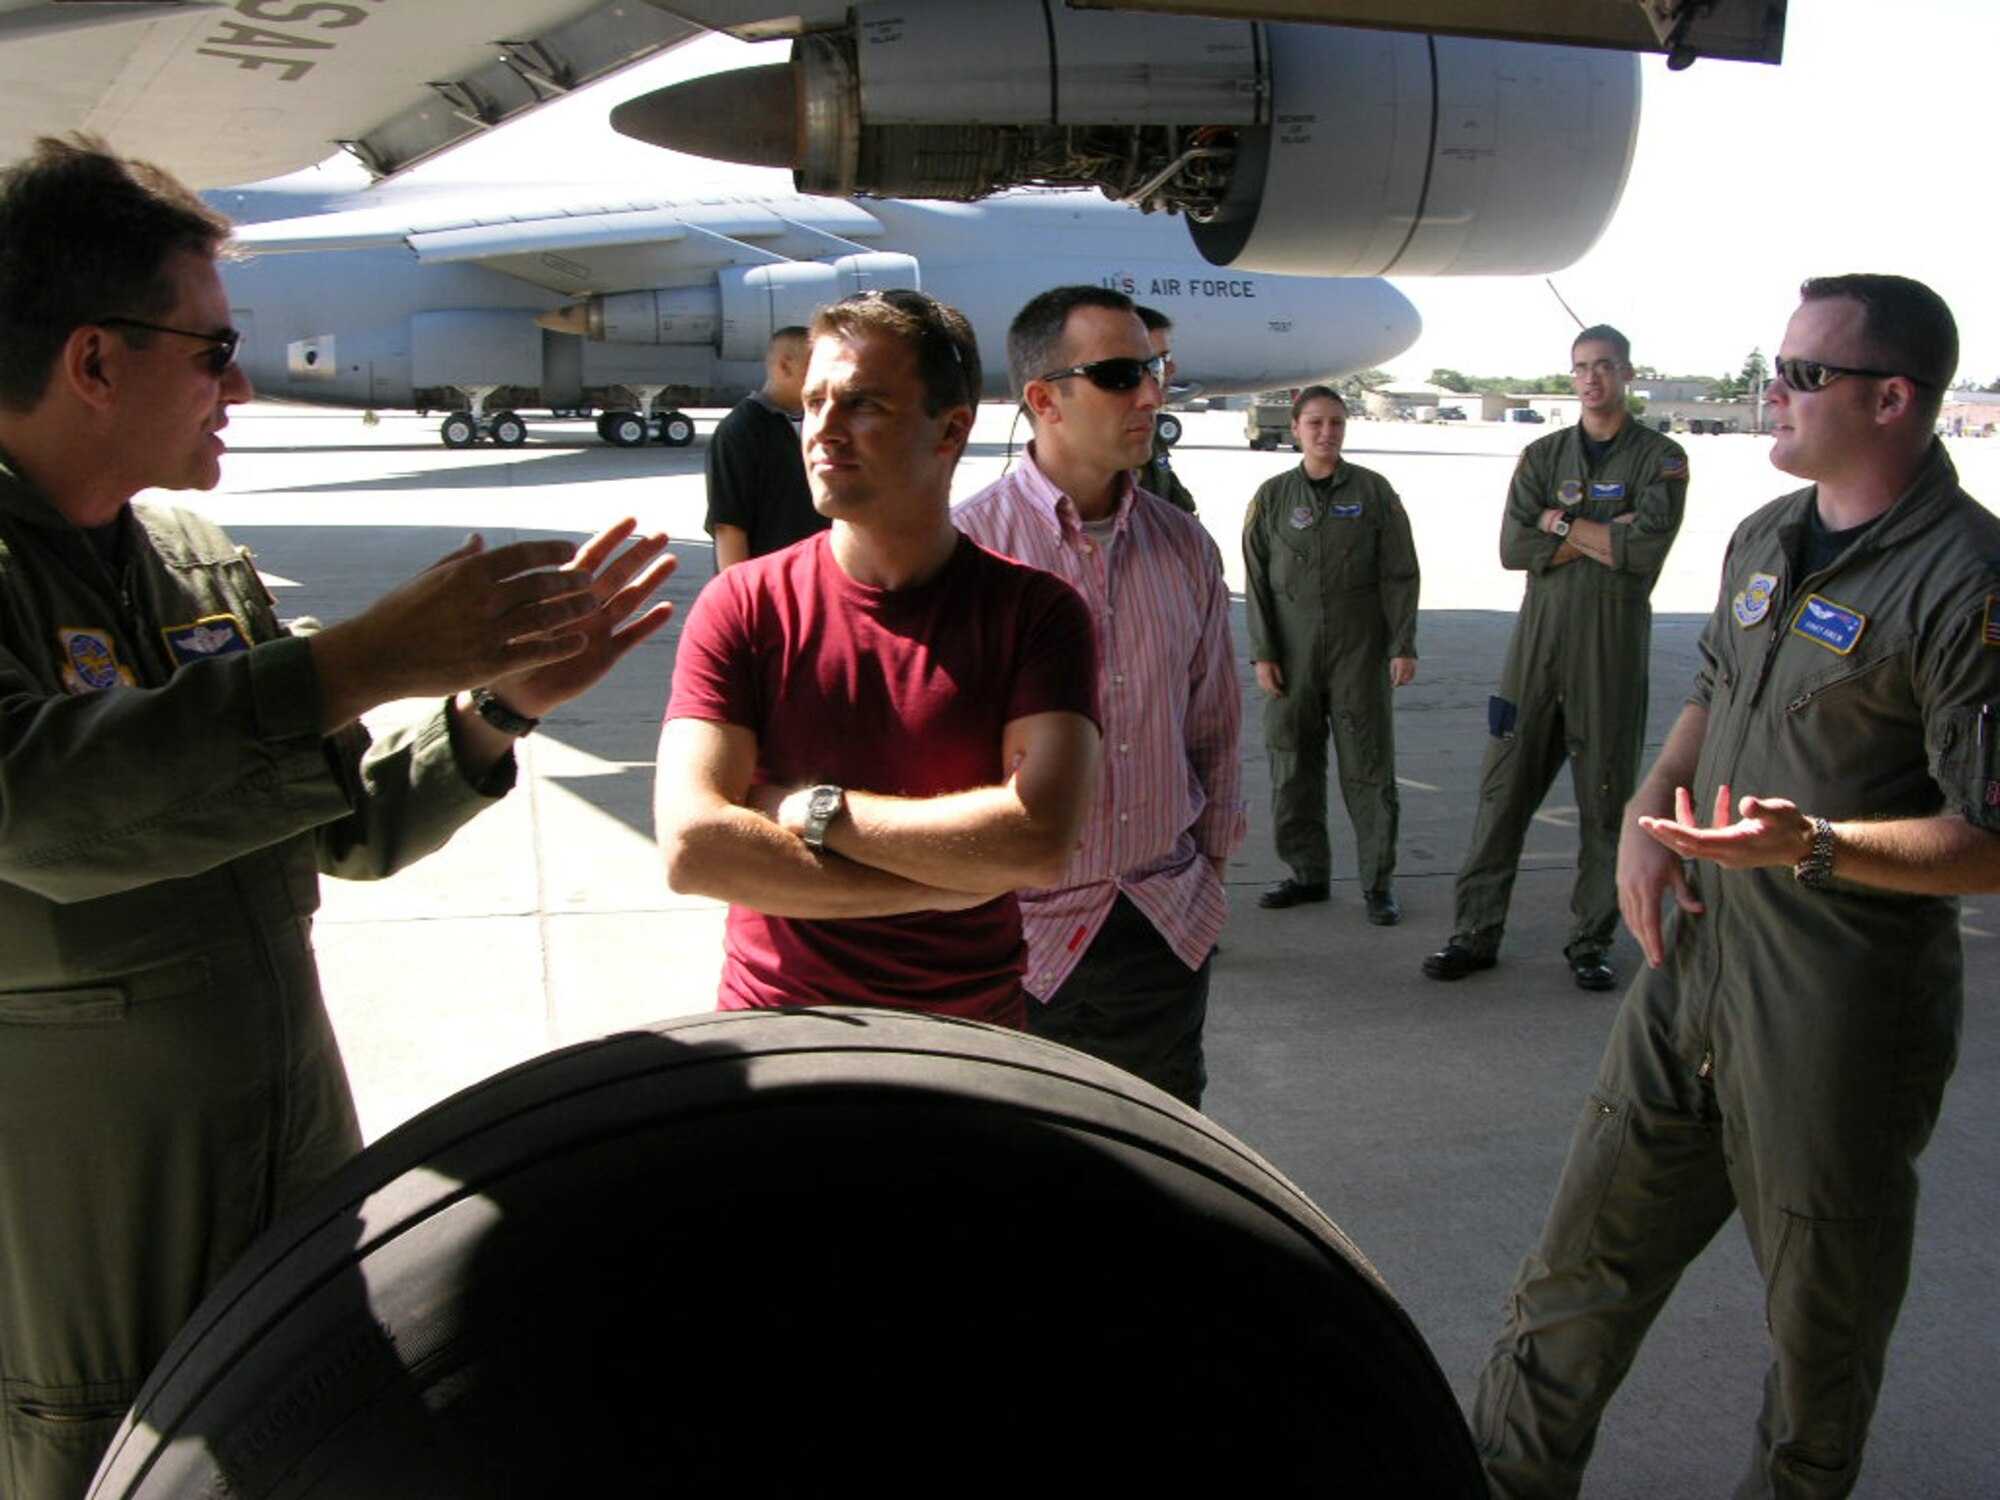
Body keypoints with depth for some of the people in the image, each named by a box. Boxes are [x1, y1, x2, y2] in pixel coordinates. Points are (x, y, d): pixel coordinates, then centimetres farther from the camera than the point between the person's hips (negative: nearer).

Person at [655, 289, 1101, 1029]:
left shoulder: (1035, 610, -9)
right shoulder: (742, 605, -8)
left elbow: (1041, 841, -23)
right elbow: (691, 846, -19)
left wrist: (811, 809, -18)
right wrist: (944, 877, -19)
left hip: (971, 1037, 0)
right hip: (776, 1029, 0)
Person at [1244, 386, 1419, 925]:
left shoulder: (1373, 490, 2)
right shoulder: (1272, 496, 5)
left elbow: (1399, 574, 2)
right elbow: (1257, 581, 5)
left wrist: (1403, 647, -5)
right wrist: (1262, 653, -2)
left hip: (1358, 647, -1)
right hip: (1293, 648, 2)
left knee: (1367, 764, -1)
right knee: (1293, 764, 5)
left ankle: (1377, 883, 7)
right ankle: (1308, 873, 18)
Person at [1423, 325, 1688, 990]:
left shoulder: (1660, 458, 4)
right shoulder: (1544, 455, 12)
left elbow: (1646, 549, -13)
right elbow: (1514, 547, -2)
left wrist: (1561, 523, -4)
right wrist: (1606, 535, -7)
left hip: (1614, 643, -2)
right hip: (1539, 636, 2)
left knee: (1605, 797, 3)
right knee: (1504, 787, 1)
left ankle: (1591, 940, 14)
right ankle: (1476, 930, 8)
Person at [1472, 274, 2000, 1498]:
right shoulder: (1768, 537, 9)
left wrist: (1816, 842, -32)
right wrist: (1650, 812, 6)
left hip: (1844, 1007, -7)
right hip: (1698, 954, 7)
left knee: (1825, 1307, 13)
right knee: (1591, 1253, 16)